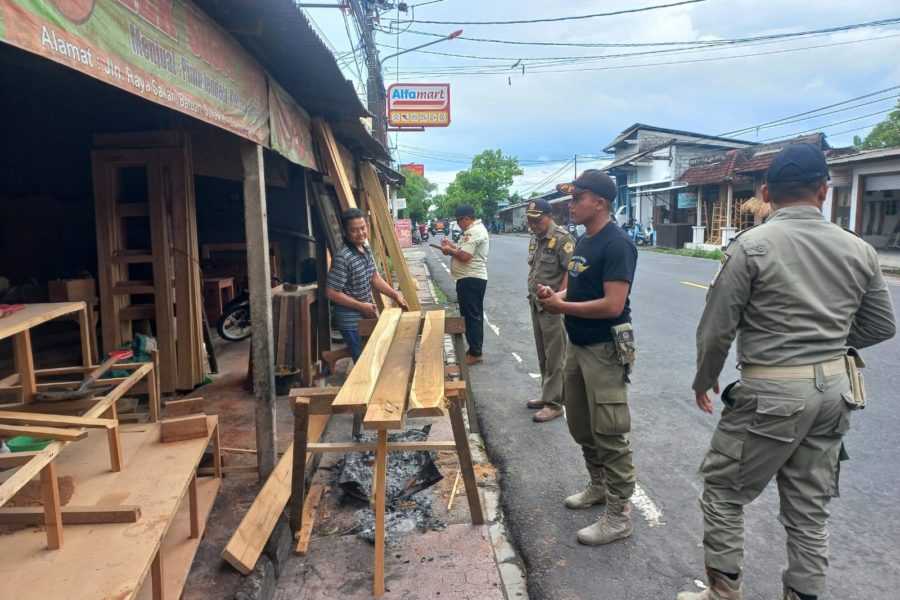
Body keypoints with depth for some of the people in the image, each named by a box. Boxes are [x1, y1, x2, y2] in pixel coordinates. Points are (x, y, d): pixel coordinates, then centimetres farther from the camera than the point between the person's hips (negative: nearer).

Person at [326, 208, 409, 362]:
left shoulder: (366, 249, 2)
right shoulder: (342, 257, -25)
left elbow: (374, 277, 12)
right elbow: (332, 293, -23)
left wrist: (395, 295, 1)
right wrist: (361, 306, -19)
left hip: (368, 315, 8)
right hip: (351, 320, -8)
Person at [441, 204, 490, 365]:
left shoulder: (473, 232, -18)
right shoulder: (476, 229, 17)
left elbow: (464, 256, -25)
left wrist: (449, 250, -9)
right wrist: (453, 246, 10)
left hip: (470, 280, -11)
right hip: (473, 278, 11)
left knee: (472, 316, -6)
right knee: (474, 316, 16)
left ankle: (475, 353, 0)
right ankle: (475, 349, 25)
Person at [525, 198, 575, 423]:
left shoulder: (562, 239, -14)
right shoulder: (535, 239, 13)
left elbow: (570, 272, -19)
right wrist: (532, 294, 16)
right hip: (536, 305, 9)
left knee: (554, 358, -2)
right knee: (543, 355, 17)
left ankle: (553, 404, 6)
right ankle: (547, 396, 29)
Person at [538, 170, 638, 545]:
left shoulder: (616, 244, -19)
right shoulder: (584, 242, 10)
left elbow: (613, 305, -26)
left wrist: (562, 307, -16)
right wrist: (555, 295, -1)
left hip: (605, 350, -10)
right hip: (577, 345, 10)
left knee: (608, 433, -1)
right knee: (581, 426, 20)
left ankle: (619, 516, 12)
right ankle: (599, 486, 39)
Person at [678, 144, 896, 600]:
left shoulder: (751, 245, -12)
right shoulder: (859, 250, 4)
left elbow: (717, 328, -11)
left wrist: (704, 379, 5)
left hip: (771, 391, -5)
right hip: (835, 389, 6)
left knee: (722, 488, 12)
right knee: (810, 506, 17)